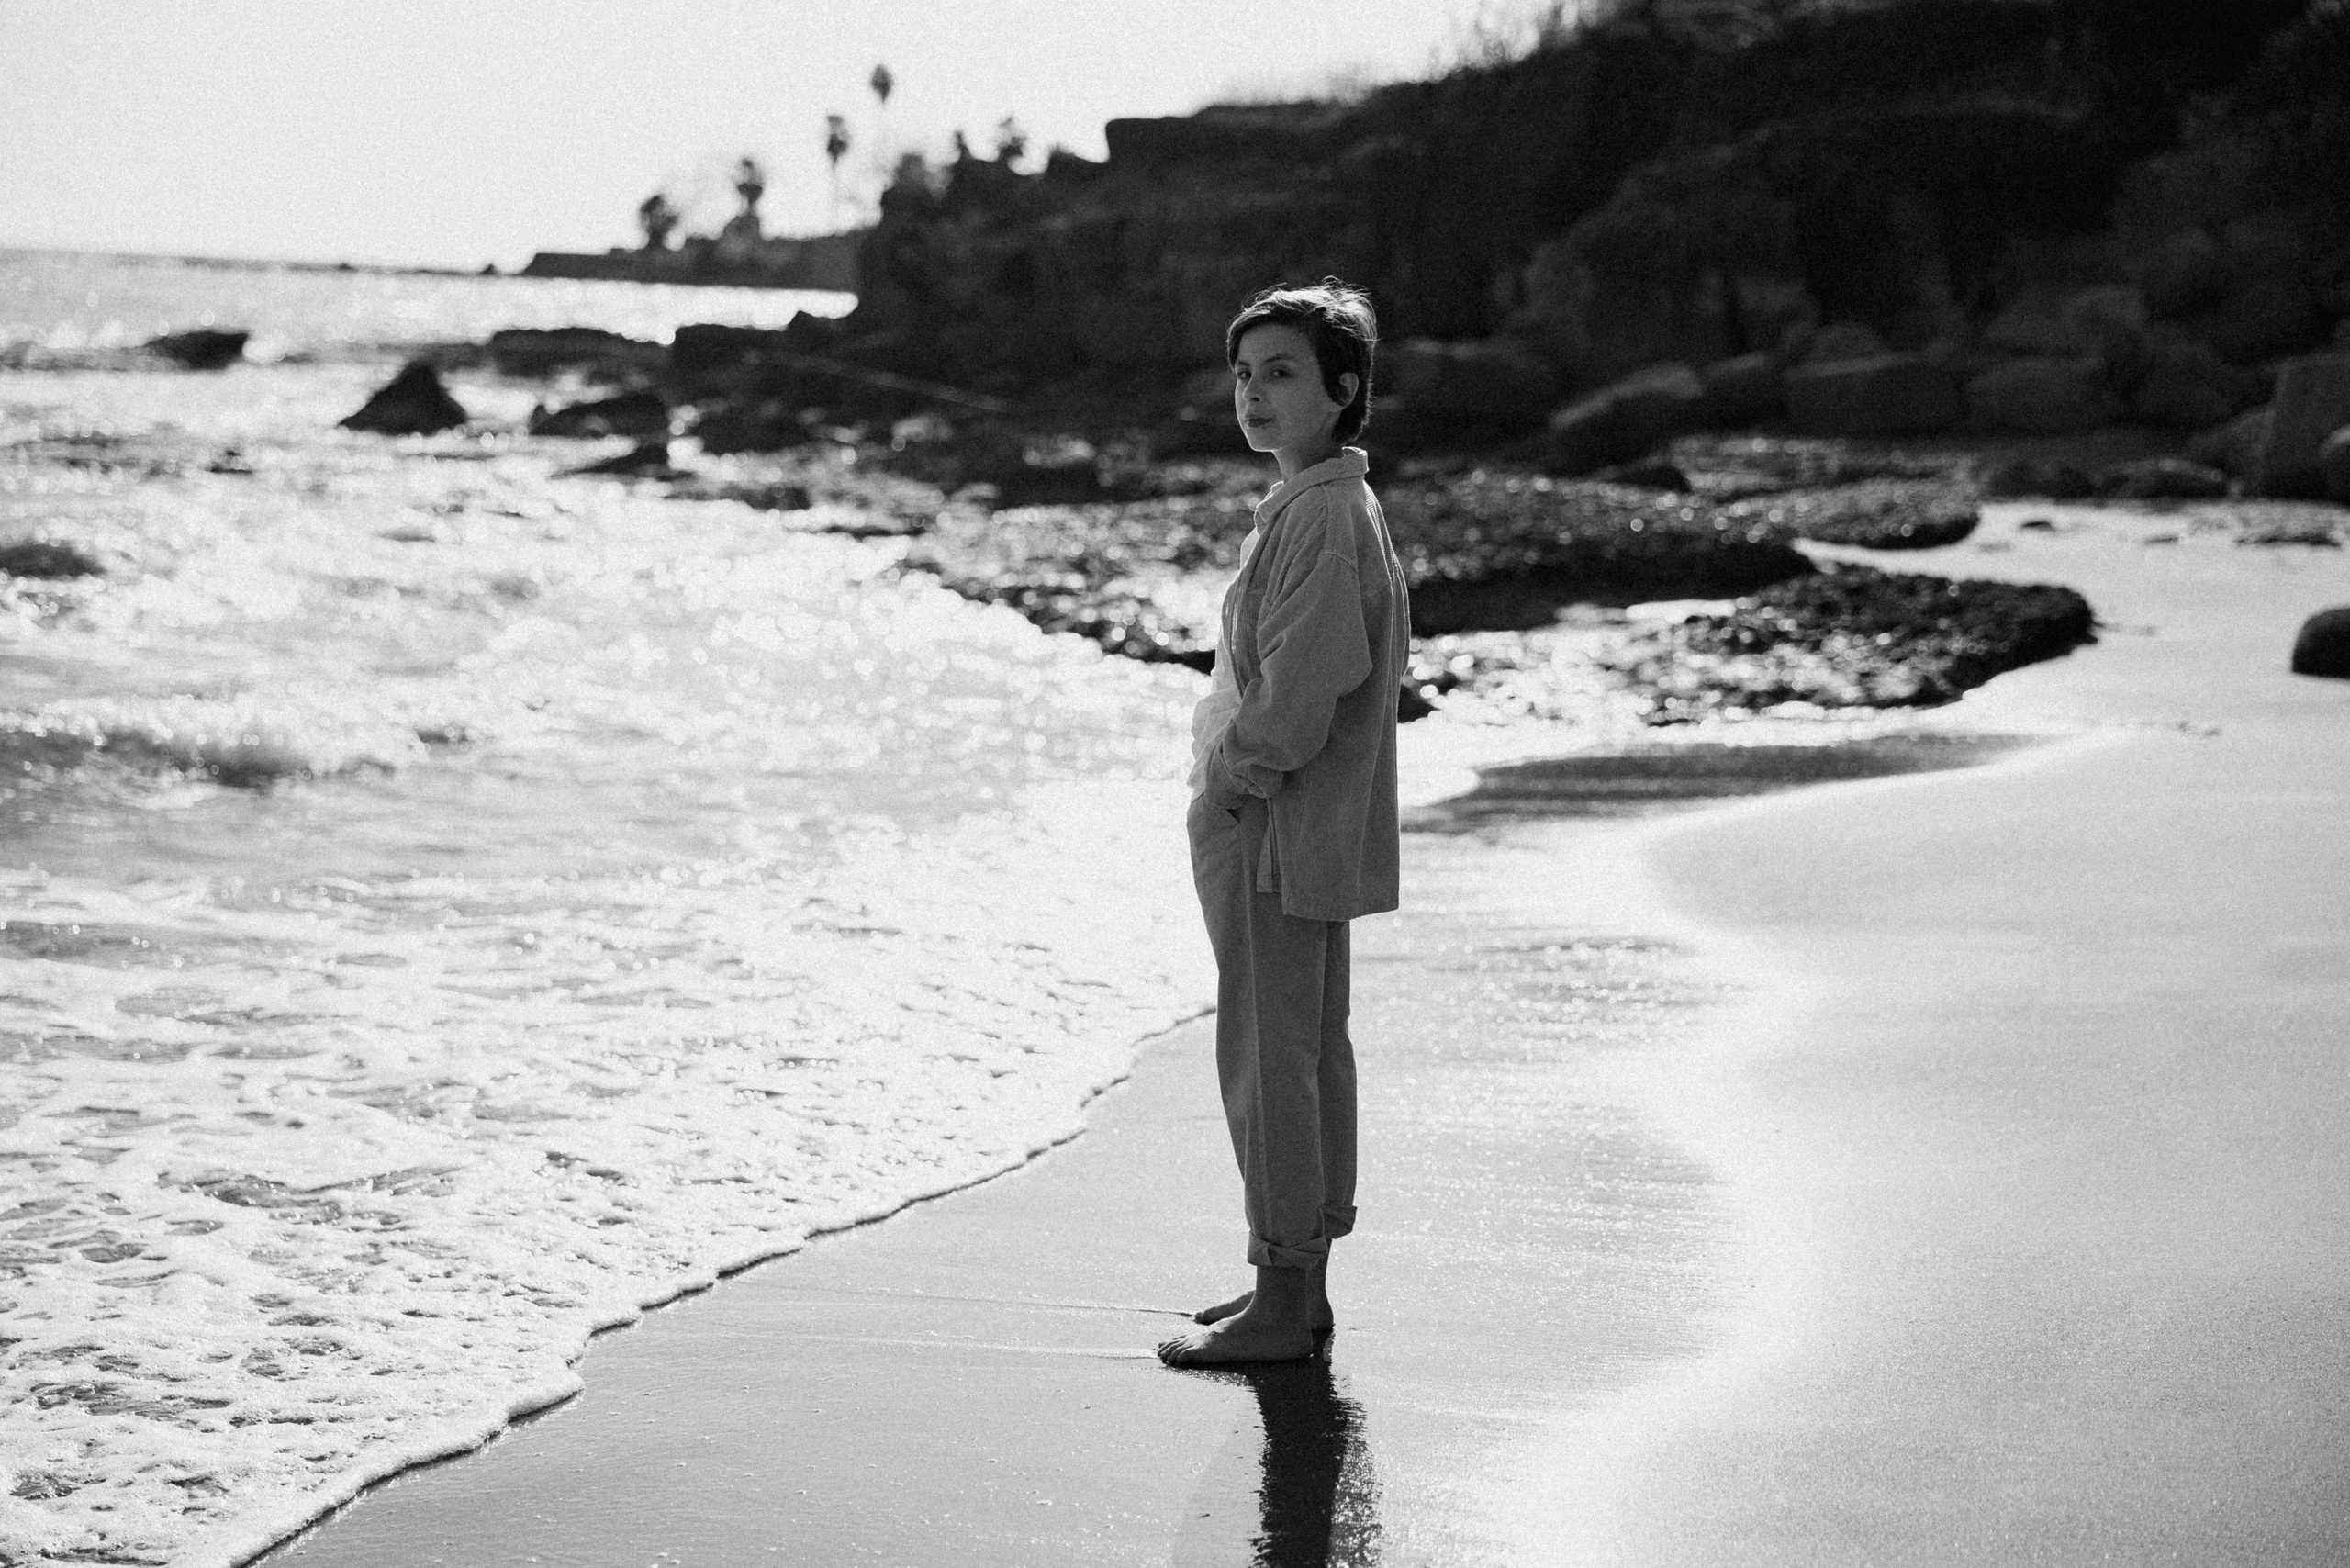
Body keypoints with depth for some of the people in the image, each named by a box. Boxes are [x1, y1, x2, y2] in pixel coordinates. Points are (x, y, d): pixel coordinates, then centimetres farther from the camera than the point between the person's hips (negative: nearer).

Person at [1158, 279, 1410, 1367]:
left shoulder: (1320, 519, -19)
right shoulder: (1344, 506, 13)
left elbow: (1298, 692, -24)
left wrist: (1230, 781, -12)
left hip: (1273, 834, -11)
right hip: (1316, 832, 11)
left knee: (1269, 1060, -4)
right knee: (1310, 1052, 15)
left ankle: (1283, 1305, 2)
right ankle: (1299, 1282, 24)